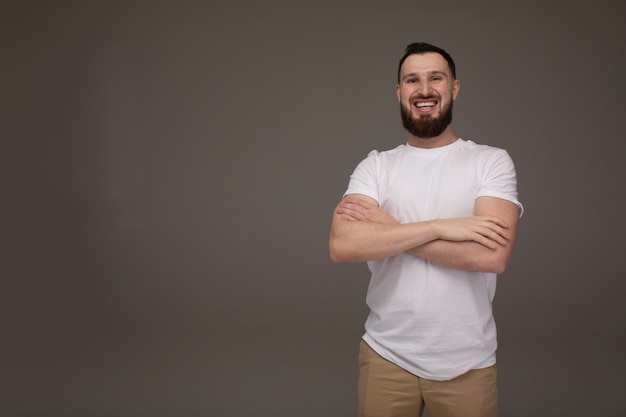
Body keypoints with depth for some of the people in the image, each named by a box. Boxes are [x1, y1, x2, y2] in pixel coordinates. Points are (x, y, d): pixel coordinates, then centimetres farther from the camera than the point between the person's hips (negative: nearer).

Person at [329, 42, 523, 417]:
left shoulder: (492, 162, -4)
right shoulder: (375, 167, 1)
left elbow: (493, 256, -19)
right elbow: (342, 246, -15)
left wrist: (387, 228, -15)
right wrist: (439, 227, -20)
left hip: (466, 364, -1)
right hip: (385, 356, 1)